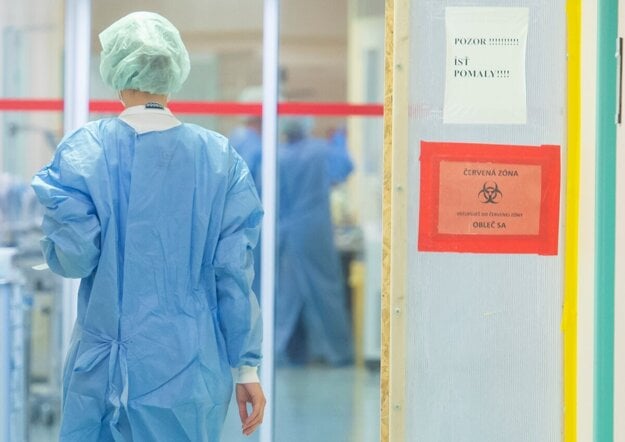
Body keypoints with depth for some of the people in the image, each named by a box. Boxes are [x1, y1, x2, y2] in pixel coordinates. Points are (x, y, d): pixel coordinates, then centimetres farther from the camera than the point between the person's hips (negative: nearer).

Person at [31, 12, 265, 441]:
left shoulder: (85, 150, -6)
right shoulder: (220, 158, -1)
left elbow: (73, 257, -10)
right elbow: (234, 272, -1)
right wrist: (247, 367, 5)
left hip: (104, 370, -1)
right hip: (190, 371, 1)